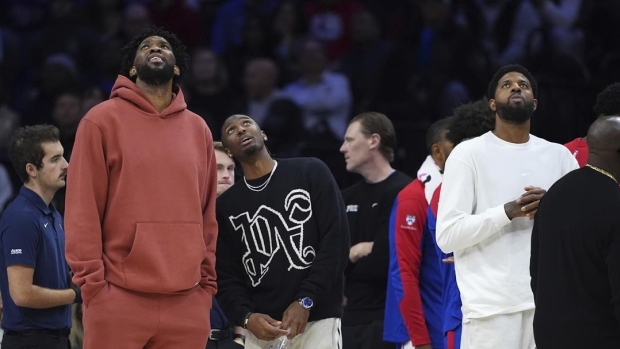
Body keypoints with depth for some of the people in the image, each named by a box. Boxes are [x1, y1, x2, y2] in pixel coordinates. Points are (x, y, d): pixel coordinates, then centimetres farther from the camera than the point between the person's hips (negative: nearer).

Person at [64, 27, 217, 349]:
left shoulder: (198, 129, 15)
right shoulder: (102, 120, 2)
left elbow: (207, 214, 17)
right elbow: (82, 210, -2)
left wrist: (207, 283, 10)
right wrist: (92, 283, -8)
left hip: (187, 304, 4)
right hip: (119, 299, -4)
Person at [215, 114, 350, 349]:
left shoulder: (311, 174, 4)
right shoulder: (226, 206, 14)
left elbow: (335, 241, -2)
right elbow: (226, 276, 12)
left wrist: (306, 301, -11)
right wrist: (246, 316, -9)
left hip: (317, 320, -3)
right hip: (261, 328, 3)